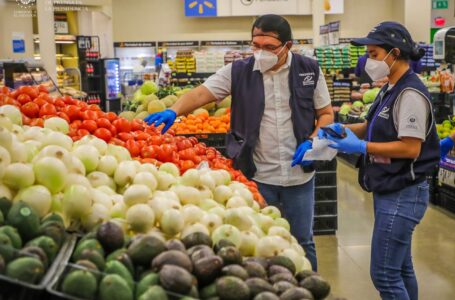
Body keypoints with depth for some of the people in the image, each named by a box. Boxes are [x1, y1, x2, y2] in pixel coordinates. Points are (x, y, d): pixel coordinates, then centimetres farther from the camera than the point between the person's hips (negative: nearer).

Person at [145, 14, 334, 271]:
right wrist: (173, 111, -29)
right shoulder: (238, 71, -3)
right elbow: (200, 94, -10)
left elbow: (326, 114, 6)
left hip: (299, 175, 1)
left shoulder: (309, 70, -1)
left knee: (302, 241, 14)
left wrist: (312, 142, -11)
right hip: (257, 175, 0)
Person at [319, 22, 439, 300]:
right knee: (400, 268, 17)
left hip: (403, 194, -10)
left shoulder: (410, 93, -18)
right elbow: (377, 129, 21)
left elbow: (410, 148, -24)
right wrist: (344, 129, 4)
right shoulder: (391, 90, 12)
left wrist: (361, 147, -21)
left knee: (384, 273, -4)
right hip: (390, 191, 10)